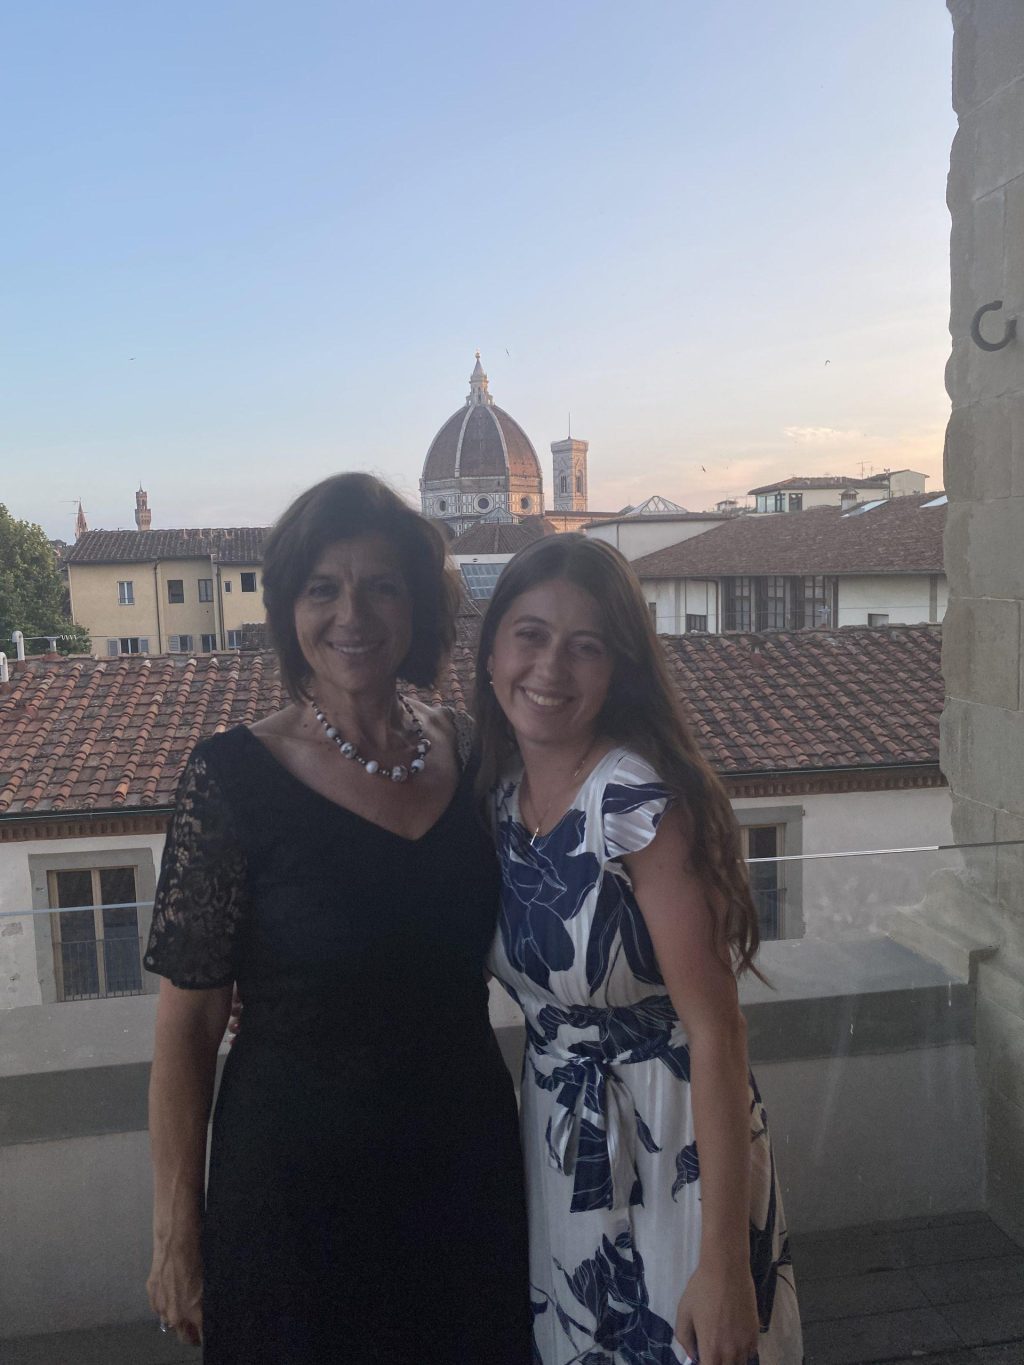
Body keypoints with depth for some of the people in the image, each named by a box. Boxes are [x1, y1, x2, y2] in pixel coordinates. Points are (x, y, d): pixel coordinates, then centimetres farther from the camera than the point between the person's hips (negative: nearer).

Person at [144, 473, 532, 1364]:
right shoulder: (235, 776, -16)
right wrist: (175, 1227, -7)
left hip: (468, 1158, 4)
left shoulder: (468, 750, -3)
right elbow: (190, 1016, -11)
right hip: (299, 1180, -4)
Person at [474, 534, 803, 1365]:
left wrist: (723, 1264, -20)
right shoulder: (496, 795, -3)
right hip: (556, 1136, 6)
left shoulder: (643, 803, -24)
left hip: (675, 1140, -6)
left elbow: (716, 1030, -22)